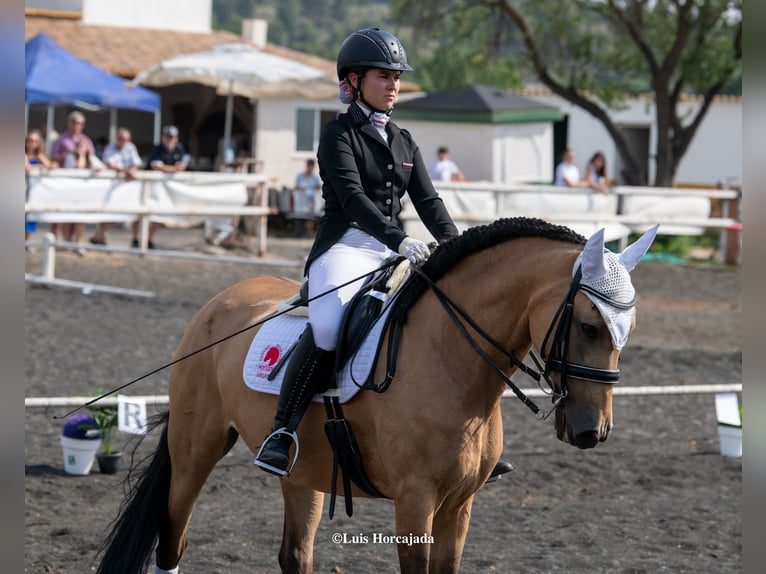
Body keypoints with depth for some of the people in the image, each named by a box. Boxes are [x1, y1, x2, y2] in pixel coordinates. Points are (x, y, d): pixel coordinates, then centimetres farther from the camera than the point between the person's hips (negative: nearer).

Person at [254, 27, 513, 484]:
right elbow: (352, 197, -15)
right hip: (347, 245, -7)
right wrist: (399, 239, -28)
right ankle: (282, 432, -26)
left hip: (396, 253, 7)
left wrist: (455, 243, -6)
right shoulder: (339, 135, -1)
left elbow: (428, 201, 12)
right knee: (328, 327, -34)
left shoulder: (404, 143, 20)